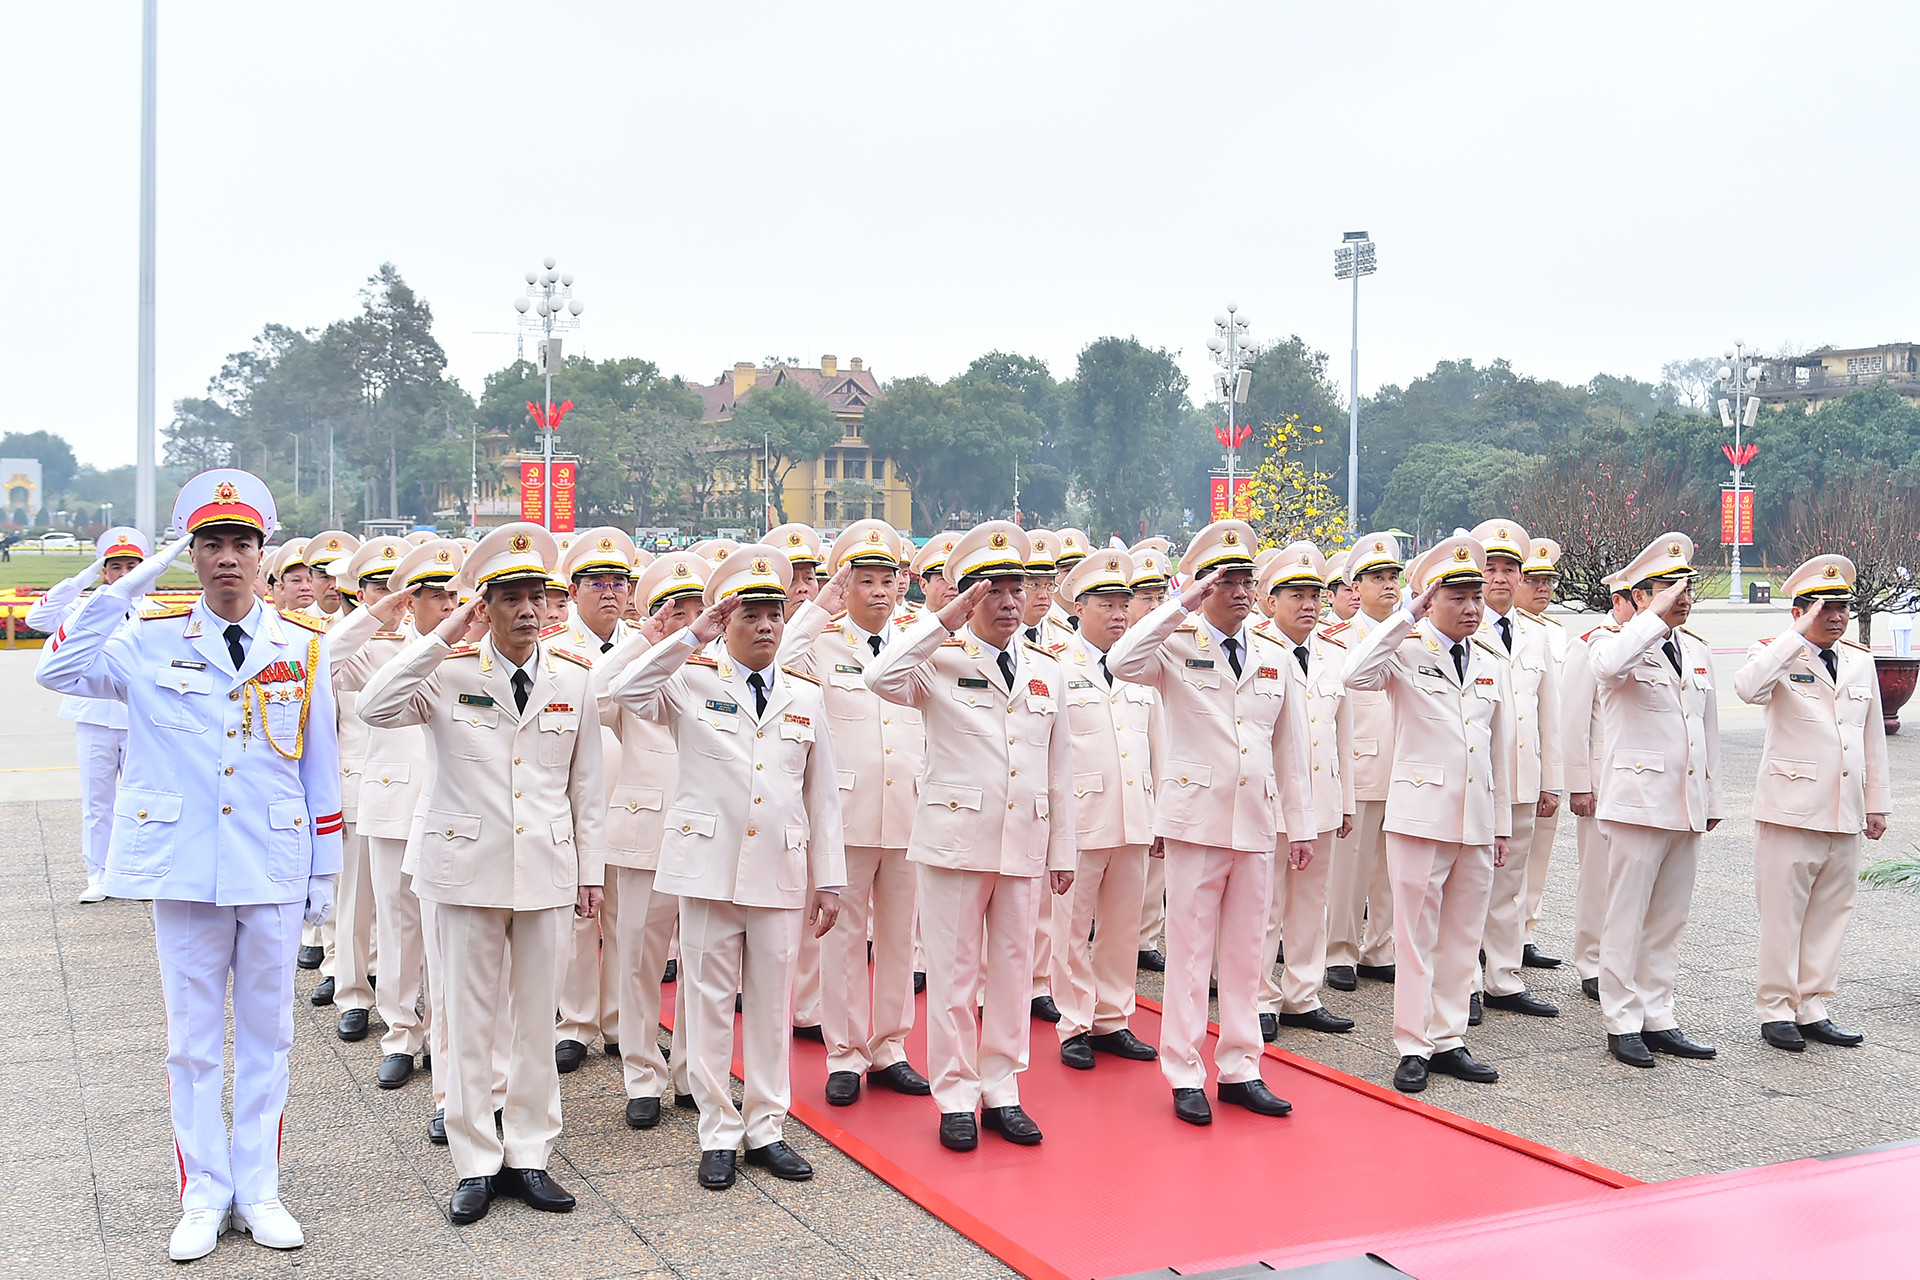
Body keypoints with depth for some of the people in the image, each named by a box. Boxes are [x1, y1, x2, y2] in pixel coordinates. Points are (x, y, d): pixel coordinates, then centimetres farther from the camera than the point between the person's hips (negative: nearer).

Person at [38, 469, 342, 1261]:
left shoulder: (301, 651, 3)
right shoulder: (152, 643, 1)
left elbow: (320, 770, 6)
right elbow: (59, 670, -13)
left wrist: (325, 871, 6)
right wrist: (125, 589, -15)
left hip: (273, 871, 1)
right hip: (183, 868, 0)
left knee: (266, 1036, 9)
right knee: (193, 1039, 8)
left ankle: (257, 1191, 21)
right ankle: (203, 1199, 20)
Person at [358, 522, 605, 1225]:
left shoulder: (574, 678, 3)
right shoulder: (450, 672, -5)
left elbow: (586, 784, 8)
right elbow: (375, 708, -23)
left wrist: (591, 868, 8)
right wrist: (443, 637, -22)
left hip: (547, 869, 2)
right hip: (468, 866, -2)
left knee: (537, 1017, 9)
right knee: (468, 1019, 5)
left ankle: (528, 1155, 22)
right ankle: (476, 1163, 18)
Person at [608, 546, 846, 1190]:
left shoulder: (805, 696, 9)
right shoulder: (692, 681, 0)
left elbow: (822, 793, 10)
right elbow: (625, 693, -20)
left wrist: (829, 879, 8)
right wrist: (692, 635, -21)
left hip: (781, 870, 2)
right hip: (708, 865, -2)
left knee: (772, 1002, 9)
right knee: (710, 1003, 5)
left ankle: (766, 1129, 21)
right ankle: (719, 1134, 16)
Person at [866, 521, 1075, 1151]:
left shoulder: (1045, 669, 11)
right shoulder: (942, 660, -3)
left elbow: (1059, 767, 13)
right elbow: (882, 678, -24)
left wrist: (1063, 850, 11)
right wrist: (944, 620, -20)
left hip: (1025, 844, 4)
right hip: (956, 838, -4)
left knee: (1014, 967, 10)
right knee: (954, 971, 3)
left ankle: (1002, 1091, 22)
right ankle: (956, 1098, 15)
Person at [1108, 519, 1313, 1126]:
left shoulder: (1276, 657, 11)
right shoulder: (1178, 647, -2)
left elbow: (1291, 748, 13)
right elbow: (1122, 663, -25)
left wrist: (1300, 824, 11)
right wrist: (1183, 606, -22)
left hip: (1255, 823, 4)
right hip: (1196, 818, -4)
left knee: (1246, 951, 10)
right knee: (1189, 951, 1)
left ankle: (1239, 1069, 21)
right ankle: (1185, 1076, 11)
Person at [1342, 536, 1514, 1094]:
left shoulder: (1493, 663, 13)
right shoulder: (1406, 652, -3)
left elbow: (1501, 748, 16)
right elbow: (1356, 675, -26)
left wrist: (1502, 823, 14)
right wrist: (1407, 616, -23)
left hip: (1478, 821, 5)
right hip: (1421, 813, -5)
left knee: (1463, 937, 10)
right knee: (1418, 937, 1)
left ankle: (1447, 1041, 20)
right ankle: (1413, 1047, 9)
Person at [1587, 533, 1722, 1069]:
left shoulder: (1698, 652, 15)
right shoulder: (1620, 643, -5)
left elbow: (1709, 729, 20)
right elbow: (1608, 666, -32)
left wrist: (1712, 800, 19)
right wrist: (1656, 617, -24)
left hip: (1688, 805, 7)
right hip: (1638, 799, -7)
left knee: (1669, 922, 12)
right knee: (1626, 919, -1)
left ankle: (1657, 1018, 20)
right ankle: (1622, 1022, 7)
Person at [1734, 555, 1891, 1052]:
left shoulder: (1861, 661, 13)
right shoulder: (1778, 657, -4)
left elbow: (1873, 738, 18)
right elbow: (1747, 688, -29)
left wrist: (1877, 802, 16)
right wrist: (1797, 634, -25)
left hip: (1845, 815, 6)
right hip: (1790, 810, -6)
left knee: (1830, 915, 10)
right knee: (1782, 914, 0)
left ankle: (1812, 1008, 19)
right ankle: (1775, 1011, 10)